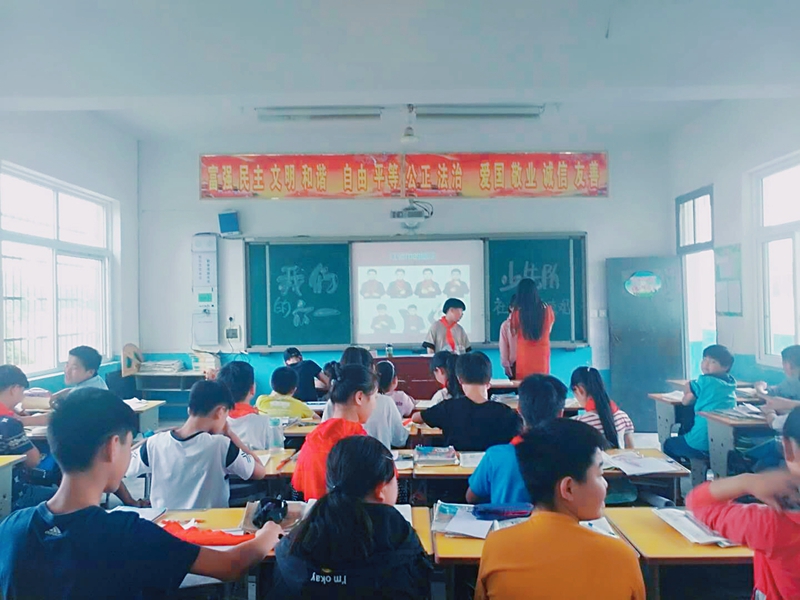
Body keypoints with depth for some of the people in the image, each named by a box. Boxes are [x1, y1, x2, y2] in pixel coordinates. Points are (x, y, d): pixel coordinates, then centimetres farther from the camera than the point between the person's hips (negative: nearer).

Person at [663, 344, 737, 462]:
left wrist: (689, 386, 14)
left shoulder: (705, 381, -11)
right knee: (683, 437, 34)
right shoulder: (731, 383, 8)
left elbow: (686, 401, 0)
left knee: (668, 444, 20)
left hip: (702, 444, -7)